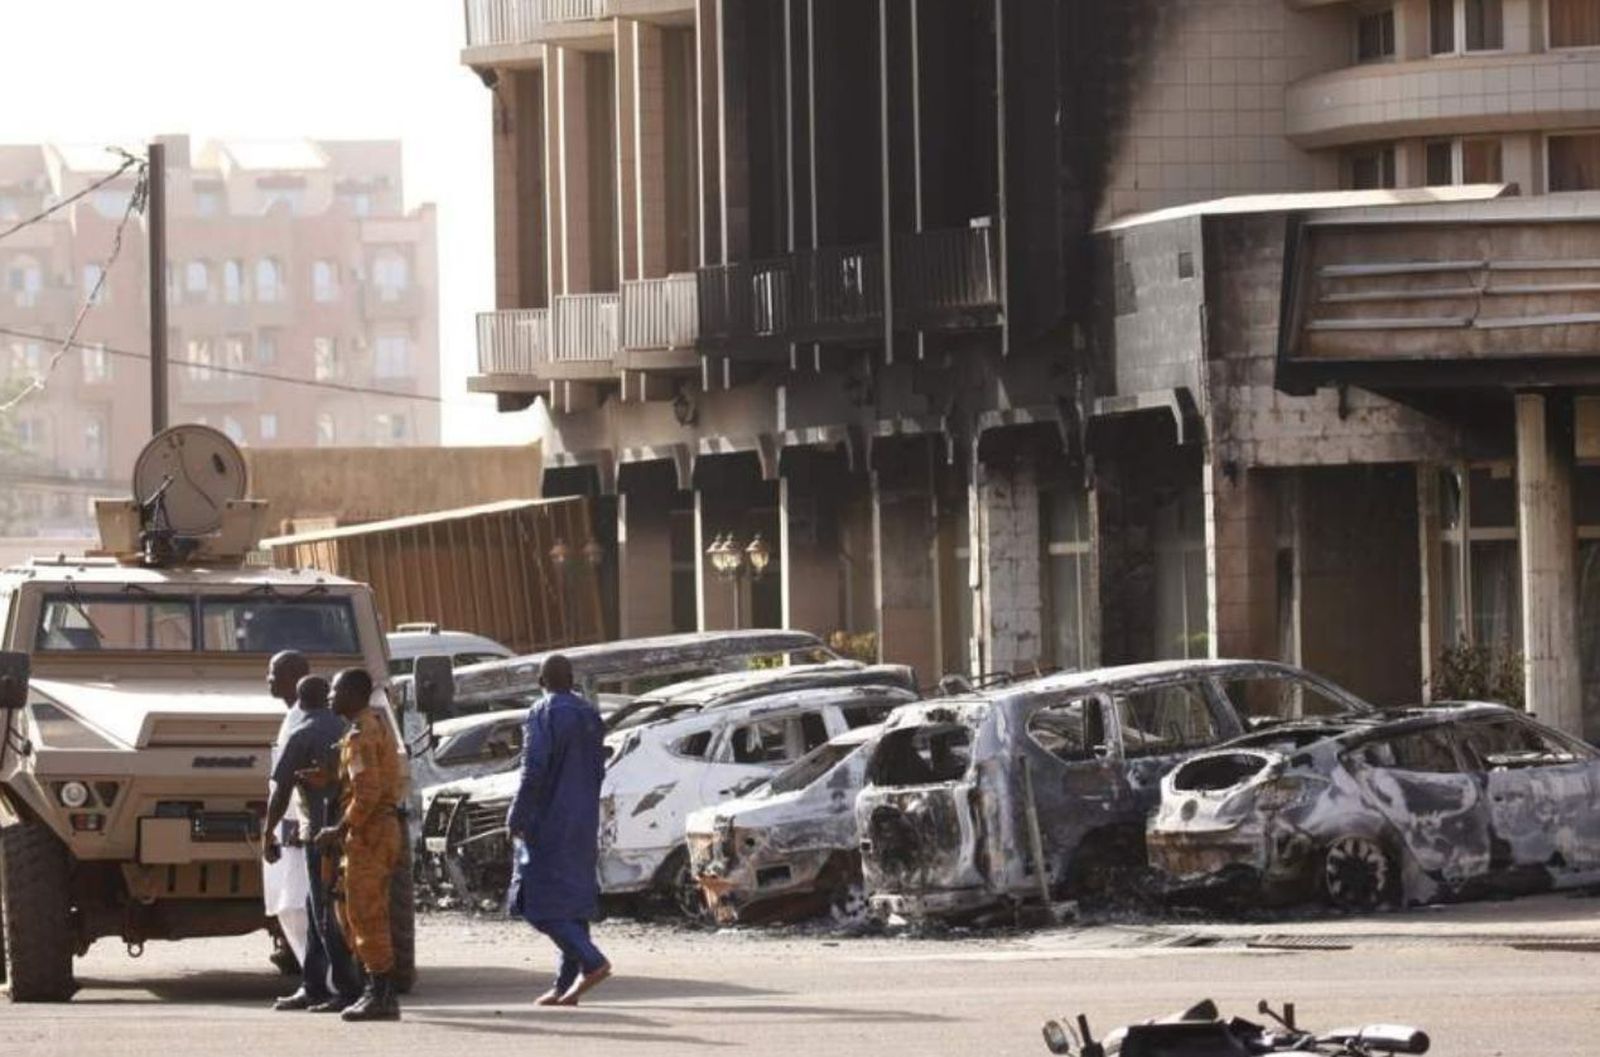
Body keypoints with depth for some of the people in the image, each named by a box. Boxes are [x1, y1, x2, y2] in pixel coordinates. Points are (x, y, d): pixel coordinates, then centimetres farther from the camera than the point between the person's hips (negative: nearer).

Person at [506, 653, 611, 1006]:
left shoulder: (543, 715, -12)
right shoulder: (590, 716, 11)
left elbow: (534, 770, -19)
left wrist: (517, 817, -13)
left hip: (549, 823, -8)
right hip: (583, 824, 8)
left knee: (540, 901, -6)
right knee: (572, 897, 10)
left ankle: (592, 961, -20)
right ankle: (566, 985, 9)